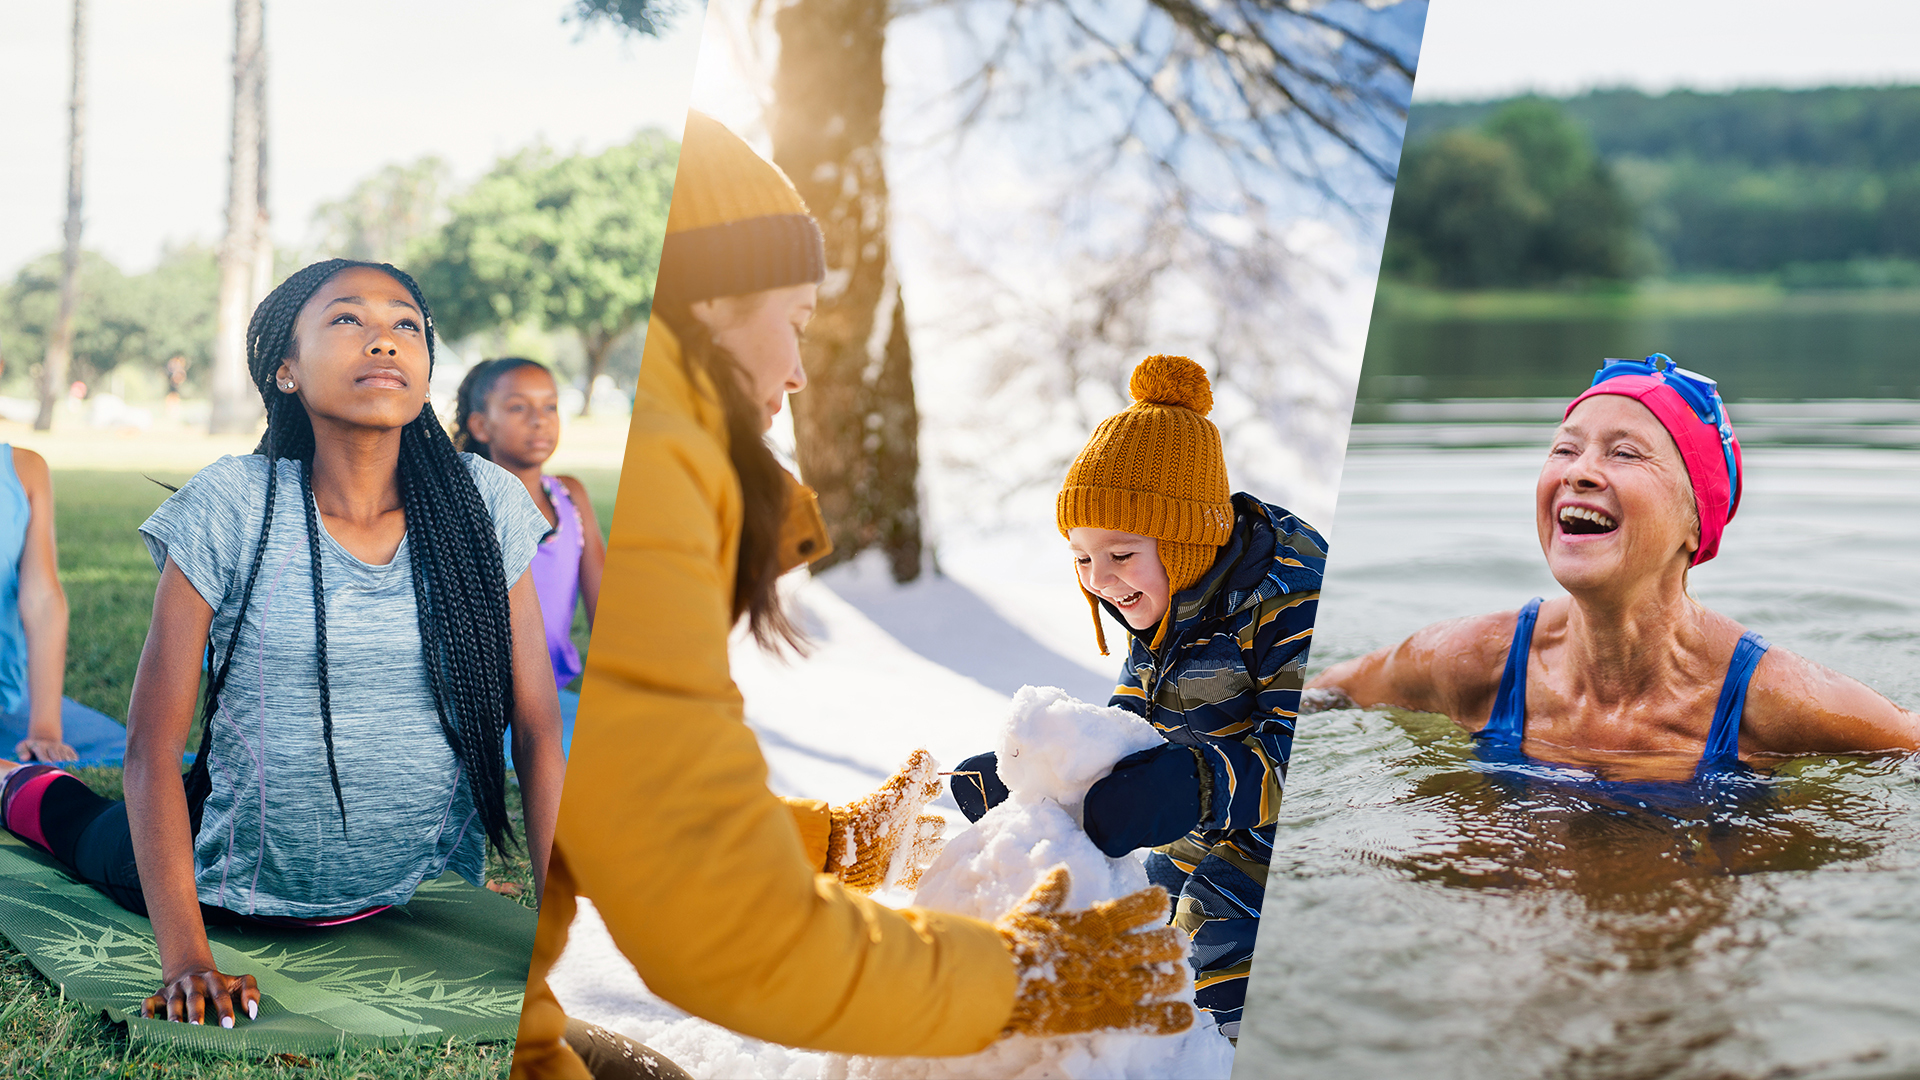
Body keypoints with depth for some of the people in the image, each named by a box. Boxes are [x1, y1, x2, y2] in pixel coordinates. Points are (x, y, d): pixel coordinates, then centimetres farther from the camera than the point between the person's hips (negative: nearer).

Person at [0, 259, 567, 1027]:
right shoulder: (231, 508, -18)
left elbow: (538, 728, -10)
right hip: (237, 886, -2)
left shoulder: (484, 505, -13)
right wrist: (183, 956, -24)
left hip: (407, 896, 2)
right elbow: (152, 745, -17)